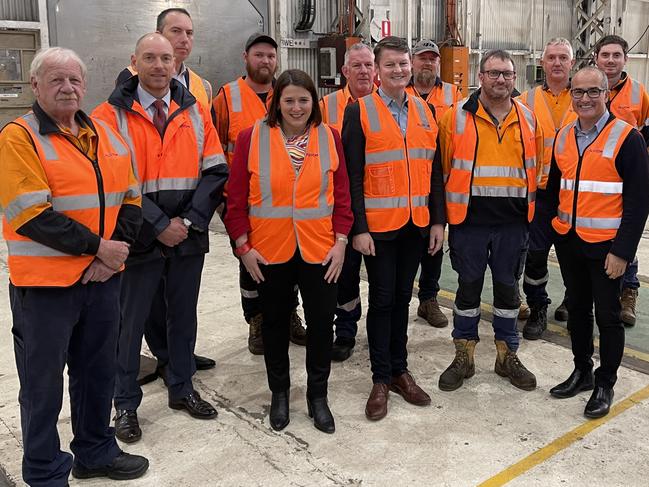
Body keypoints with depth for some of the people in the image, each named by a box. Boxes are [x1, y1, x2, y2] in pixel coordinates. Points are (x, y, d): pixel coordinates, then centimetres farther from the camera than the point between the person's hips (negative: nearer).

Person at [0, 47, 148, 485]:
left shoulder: (107, 135, 10)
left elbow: (131, 198, 9)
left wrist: (117, 248, -7)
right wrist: (97, 246, -17)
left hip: (103, 277, 6)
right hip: (44, 284, -6)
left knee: (99, 371, 17)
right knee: (43, 382, 6)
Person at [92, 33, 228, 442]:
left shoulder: (194, 111, 5)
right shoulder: (113, 114, -5)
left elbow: (215, 172, 0)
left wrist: (189, 220, -10)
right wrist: (158, 225, -15)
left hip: (189, 237, 3)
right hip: (139, 239, -3)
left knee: (184, 315, 15)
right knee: (131, 322, 7)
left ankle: (182, 388, 33)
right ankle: (126, 404, 23)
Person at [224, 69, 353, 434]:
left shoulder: (329, 137, 1)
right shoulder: (252, 137, -4)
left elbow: (342, 194, 3)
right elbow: (236, 198, -1)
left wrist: (341, 241, -3)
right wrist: (243, 246, -5)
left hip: (320, 250, 1)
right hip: (269, 251, 0)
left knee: (321, 321, 7)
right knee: (275, 322, 13)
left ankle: (318, 395, 27)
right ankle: (280, 392, 33)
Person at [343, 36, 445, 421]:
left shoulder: (425, 111, 9)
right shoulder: (360, 111, -4)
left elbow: (434, 170, 11)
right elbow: (353, 175, -8)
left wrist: (438, 220, 6)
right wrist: (359, 228, -12)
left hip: (417, 224, 4)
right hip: (379, 226, -4)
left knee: (403, 297, 13)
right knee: (382, 299, 3)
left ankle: (399, 370, 26)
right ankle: (381, 379, 16)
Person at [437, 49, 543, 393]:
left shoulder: (528, 118, 6)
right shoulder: (457, 117, -4)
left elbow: (536, 168, 13)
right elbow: (442, 168, 0)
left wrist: (530, 208, 11)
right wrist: (445, 212, 0)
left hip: (513, 222, 3)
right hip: (469, 221, -2)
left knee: (508, 287, 12)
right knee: (468, 287, 8)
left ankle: (507, 355, 27)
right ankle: (463, 357, 22)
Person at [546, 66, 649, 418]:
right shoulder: (563, 137, 7)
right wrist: (555, 225, 10)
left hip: (605, 246, -5)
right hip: (569, 243, 5)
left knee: (607, 315, 5)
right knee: (577, 309, 16)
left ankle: (605, 383, 21)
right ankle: (582, 372, 32)